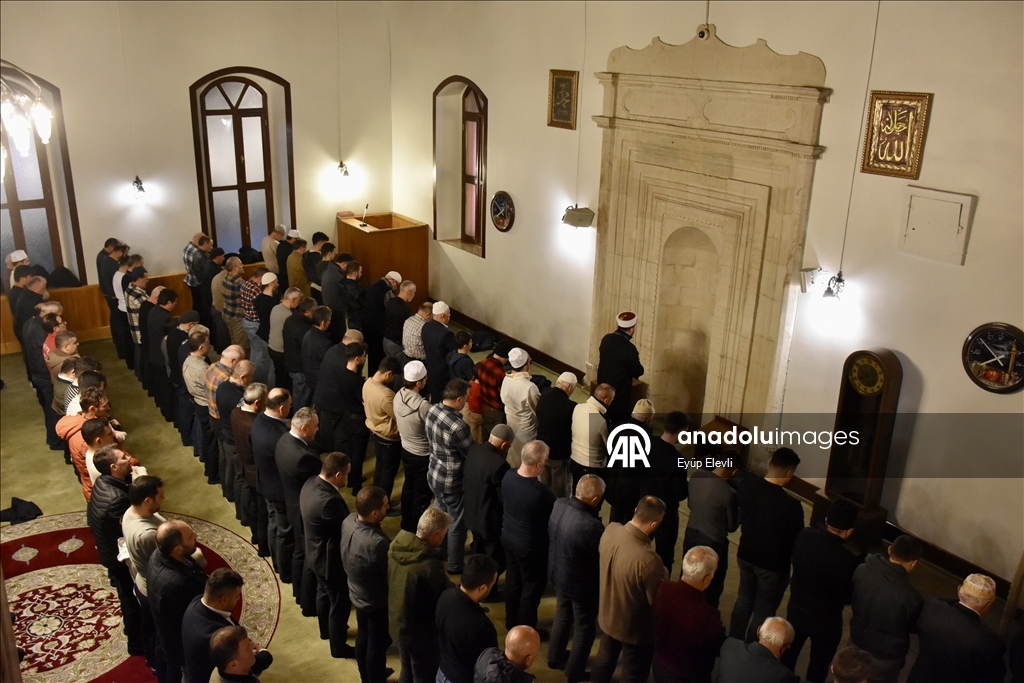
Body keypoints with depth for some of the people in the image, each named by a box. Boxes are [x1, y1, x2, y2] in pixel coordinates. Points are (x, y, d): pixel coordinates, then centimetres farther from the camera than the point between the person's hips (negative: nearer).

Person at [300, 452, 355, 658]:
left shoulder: (310, 483, -9)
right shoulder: (329, 500, -39)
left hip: (316, 553, 9)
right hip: (332, 559, -9)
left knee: (324, 593, 31)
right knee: (339, 603, 13)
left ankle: (326, 630, 53)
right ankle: (339, 647, 33)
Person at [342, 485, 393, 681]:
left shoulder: (349, 520, -17)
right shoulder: (376, 543, -41)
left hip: (358, 594, 8)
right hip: (377, 601, -8)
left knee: (363, 636, 29)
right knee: (377, 645, 17)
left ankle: (367, 676, 52)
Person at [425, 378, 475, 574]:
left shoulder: (432, 410, -9)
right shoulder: (457, 426, -34)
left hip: (434, 474, 8)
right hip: (452, 481, -8)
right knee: (457, 524, 14)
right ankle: (455, 565, 33)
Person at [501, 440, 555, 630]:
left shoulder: (508, 476, -14)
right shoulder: (541, 492, -34)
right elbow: (555, 517, -16)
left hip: (508, 537, 7)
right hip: (530, 546, -7)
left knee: (512, 580, 25)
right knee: (532, 588, 16)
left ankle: (511, 623, 44)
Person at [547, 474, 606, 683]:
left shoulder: (558, 505, -16)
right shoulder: (591, 526, -39)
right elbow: (602, 560, -23)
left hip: (557, 573, 7)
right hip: (581, 584, -7)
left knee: (562, 615, 31)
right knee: (585, 627, 19)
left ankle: (555, 657, 51)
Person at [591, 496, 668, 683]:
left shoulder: (610, 530, -19)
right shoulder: (648, 559, -40)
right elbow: (657, 600, -23)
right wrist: (662, 574, -6)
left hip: (607, 615, 6)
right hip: (634, 628, -6)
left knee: (605, 658, 31)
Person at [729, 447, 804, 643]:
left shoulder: (748, 486, -13)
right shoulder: (791, 506, -30)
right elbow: (797, 542, -17)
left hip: (746, 555, 6)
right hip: (773, 564, -6)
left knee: (744, 599, 25)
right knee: (763, 611, 14)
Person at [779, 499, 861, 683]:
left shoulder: (805, 536, -19)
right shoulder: (848, 561, -33)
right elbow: (850, 597, -16)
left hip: (796, 606, 5)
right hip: (825, 618, -5)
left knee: (790, 650, 28)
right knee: (819, 663, 22)